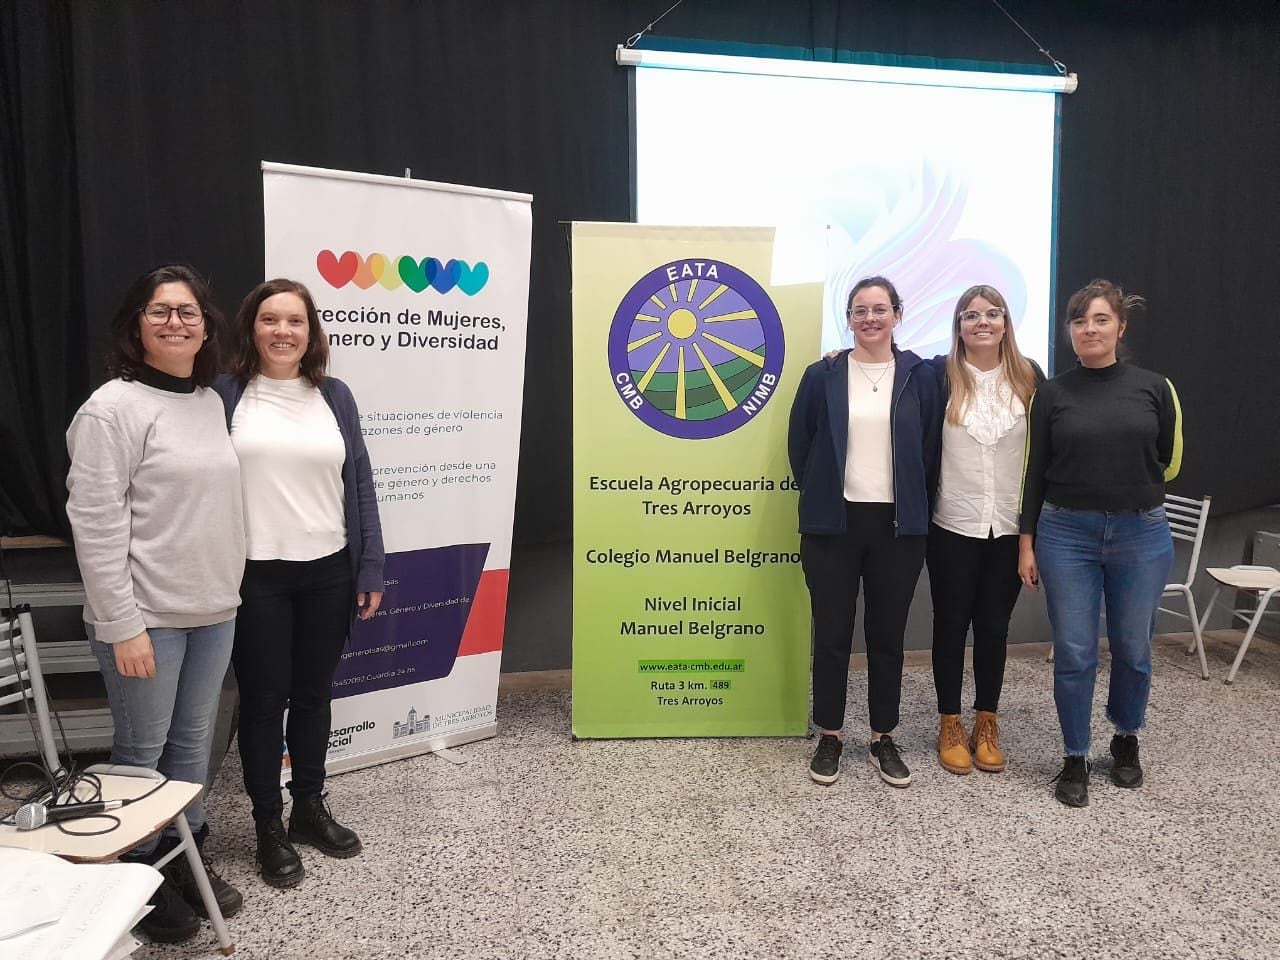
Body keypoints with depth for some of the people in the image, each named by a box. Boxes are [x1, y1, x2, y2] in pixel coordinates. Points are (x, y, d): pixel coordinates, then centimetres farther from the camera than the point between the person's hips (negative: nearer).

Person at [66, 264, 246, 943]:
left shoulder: (211, 401, 9)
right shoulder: (114, 407, -13)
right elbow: (94, 524, -16)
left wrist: (228, 589, 14)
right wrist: (121, 624, -18)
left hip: (214, 611, 6)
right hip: (147, 617, -6)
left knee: (192, 742, 17)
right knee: (143, 751, 8)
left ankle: (186, 857, 34)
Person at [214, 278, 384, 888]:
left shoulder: (334, 396, 6)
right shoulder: (223, 395, -2)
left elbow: (360, 483, 6)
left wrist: (370, 568, 2)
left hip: (328, 573, 3)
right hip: (255, 576, -2)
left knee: (314, 694, 15)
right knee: (264, 699, 8)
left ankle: (309, 807, 33)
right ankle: (268, 826, 25)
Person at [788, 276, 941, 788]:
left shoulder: (920, 376, 3)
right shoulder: (822, 376, 0)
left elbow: (930, 450, 7)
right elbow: (799, 444, 6)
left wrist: (916, 506, 5)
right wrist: (819, 496, 7)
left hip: (897, 526, 1)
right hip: (833, 524, -1)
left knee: (887, 635, 10)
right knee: (832, 634, 6)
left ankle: (883, 739, 24)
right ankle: (829, 737, 21)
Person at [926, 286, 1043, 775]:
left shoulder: (1029, 377, 2)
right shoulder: (939, 374, -5)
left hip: (1010, 527, 2)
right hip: (953, 525, -2)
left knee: (994, 625, 12)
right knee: (951, 623, 8)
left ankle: (986, 724, 26)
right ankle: (950, 725, 22)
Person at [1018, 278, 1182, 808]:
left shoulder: (1154, 387, 1)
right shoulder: (1052, 393, 1)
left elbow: (1169, 461, 10)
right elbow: (1034, 470, 1)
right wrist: (1026, 543, -1)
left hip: (1141, 534, 1)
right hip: (1066, 535, -1)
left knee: (1132, 648, 13)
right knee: (1073, 653, 3)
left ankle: (1126, 739, 37)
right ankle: (1075, 758, 19)